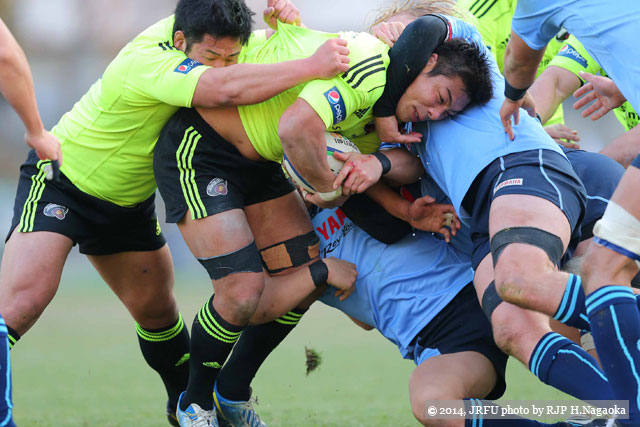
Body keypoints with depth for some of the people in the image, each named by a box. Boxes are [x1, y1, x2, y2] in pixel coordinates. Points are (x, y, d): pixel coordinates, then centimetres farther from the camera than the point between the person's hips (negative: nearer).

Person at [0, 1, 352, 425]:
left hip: (128, 199, 8)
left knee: (156, 308, 13)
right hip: (62, 178, -7)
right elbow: (226, 88, -51)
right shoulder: (149, 62, -35)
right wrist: (312, 67, -50)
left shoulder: (207, 39, -12)